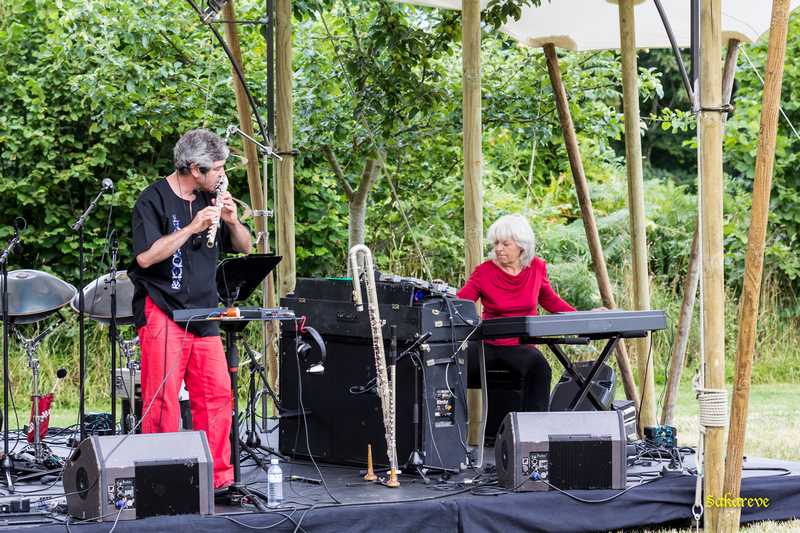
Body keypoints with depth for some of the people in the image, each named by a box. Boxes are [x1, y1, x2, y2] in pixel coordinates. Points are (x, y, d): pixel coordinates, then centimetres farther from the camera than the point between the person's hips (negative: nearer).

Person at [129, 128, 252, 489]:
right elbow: (145, 256, -18)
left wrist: (232, 221, -4)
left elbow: (244, 248, 17)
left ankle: (219, 477, 8)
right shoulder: (154, 200, -7)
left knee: (217, 395, 2)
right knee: (162, 401, -7)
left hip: (203, 316, 6)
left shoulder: (209, 199, 13)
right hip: (162, 314, -6)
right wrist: (192, 227, -20)